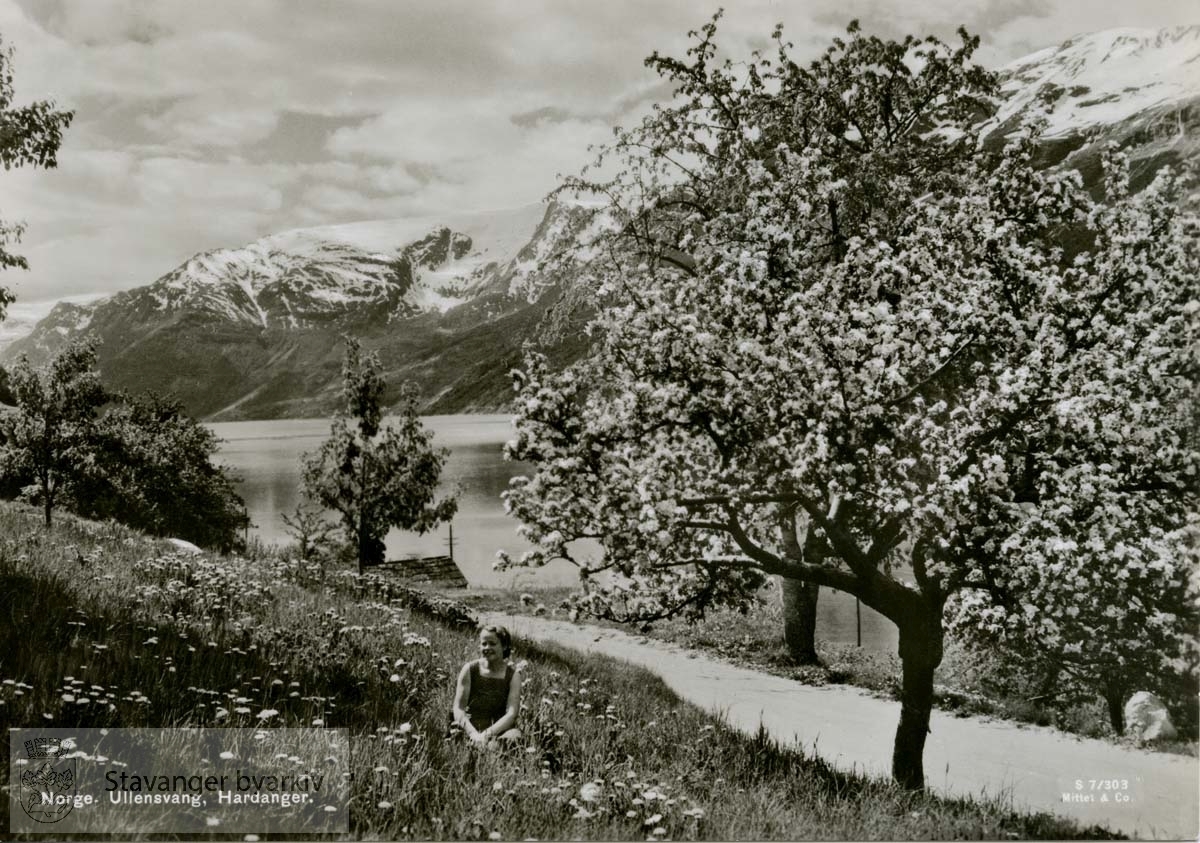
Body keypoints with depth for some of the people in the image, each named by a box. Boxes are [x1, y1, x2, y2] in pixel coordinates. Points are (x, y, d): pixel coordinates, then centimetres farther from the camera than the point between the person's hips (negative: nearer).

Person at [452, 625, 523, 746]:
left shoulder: (513, 675, 3)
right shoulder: (470, 670, 2)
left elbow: (511, 714, -8)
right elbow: (458, 709, -4)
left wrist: (488, 733, -24)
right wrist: (474, 734, -21)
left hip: (501, 730, 1)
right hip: (473, 727, -1)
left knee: (513, 736, -34)